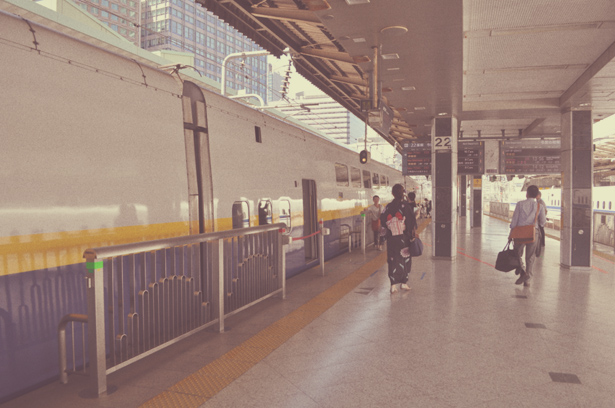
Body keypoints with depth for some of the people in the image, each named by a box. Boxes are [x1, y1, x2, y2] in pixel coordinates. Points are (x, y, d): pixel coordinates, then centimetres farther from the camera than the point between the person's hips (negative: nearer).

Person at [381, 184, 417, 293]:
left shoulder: (388, 207, -2)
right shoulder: (406, 206, -10)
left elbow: (382, 220, 0)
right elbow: (412, 222, -10)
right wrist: (412, 235, -1)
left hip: (391, 238, 2)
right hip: (404, 237, -2)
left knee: (393, 260, 7)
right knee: (405, 259, 13)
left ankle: (393, 285, 2)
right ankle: (403, 282, 19)